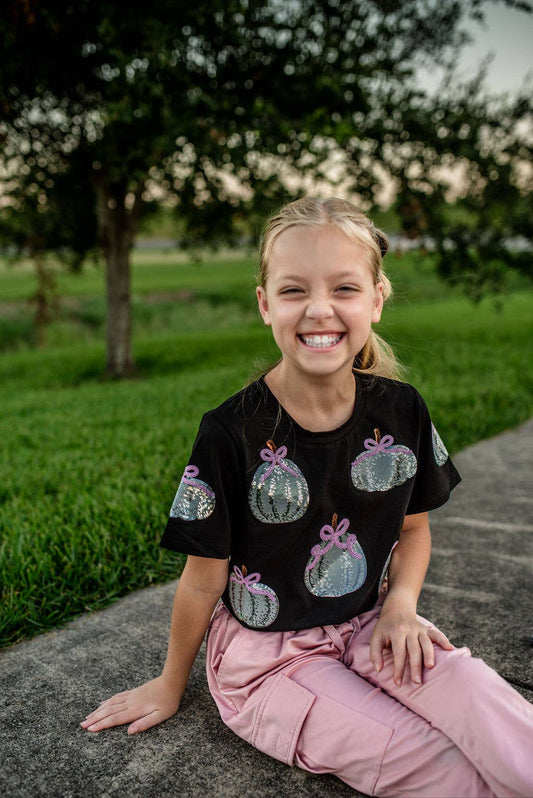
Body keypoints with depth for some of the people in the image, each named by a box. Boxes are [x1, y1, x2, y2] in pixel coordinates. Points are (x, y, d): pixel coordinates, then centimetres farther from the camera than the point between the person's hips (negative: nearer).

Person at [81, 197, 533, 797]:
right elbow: (203, 580, -6)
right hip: (265, 653, -3)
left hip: (367, 627, 4)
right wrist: (170, 684, 6)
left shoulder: (401, 411, -6)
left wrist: (400, 605, -8)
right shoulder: (231, 433, -18)